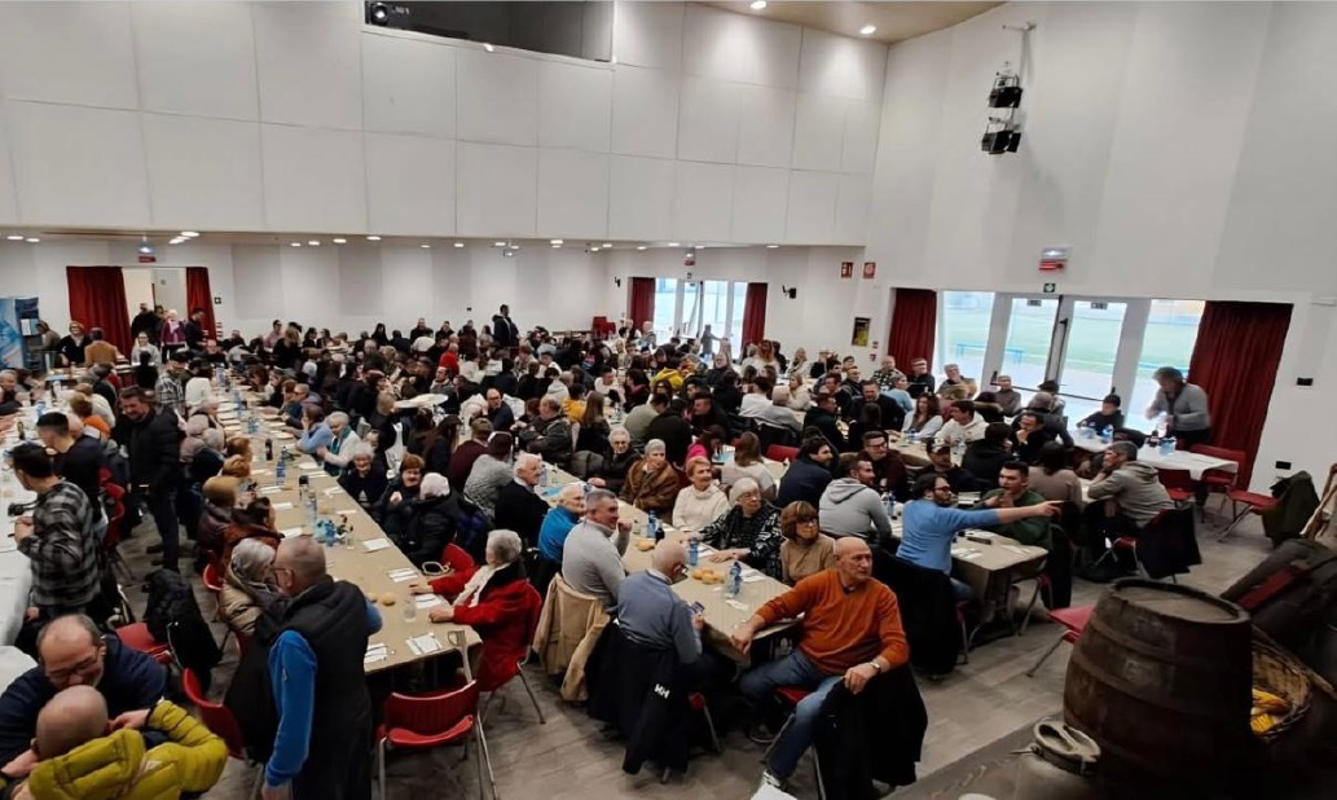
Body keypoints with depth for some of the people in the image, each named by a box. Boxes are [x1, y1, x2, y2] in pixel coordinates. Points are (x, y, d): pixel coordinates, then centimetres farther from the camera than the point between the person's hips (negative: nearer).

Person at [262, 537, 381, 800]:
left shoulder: (296, 637, -36)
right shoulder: (351, 594, -15)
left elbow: (296, 718, -30)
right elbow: (374, 623, 10)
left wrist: (276, 776, -17)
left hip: (321, 742, -6)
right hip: (359, 716, 6)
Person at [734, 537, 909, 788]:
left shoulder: (883, 596, -11)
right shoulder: (818, 583, -6)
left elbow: (898, 647, -17)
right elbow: (778, 607, 1)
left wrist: (871, 667, -38)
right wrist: (749, 627, -17)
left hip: (841, 675, -3)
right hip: (804, 659, 3)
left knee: (808, 709, -31)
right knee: (749, 684, -12)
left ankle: (775, 773, -6)